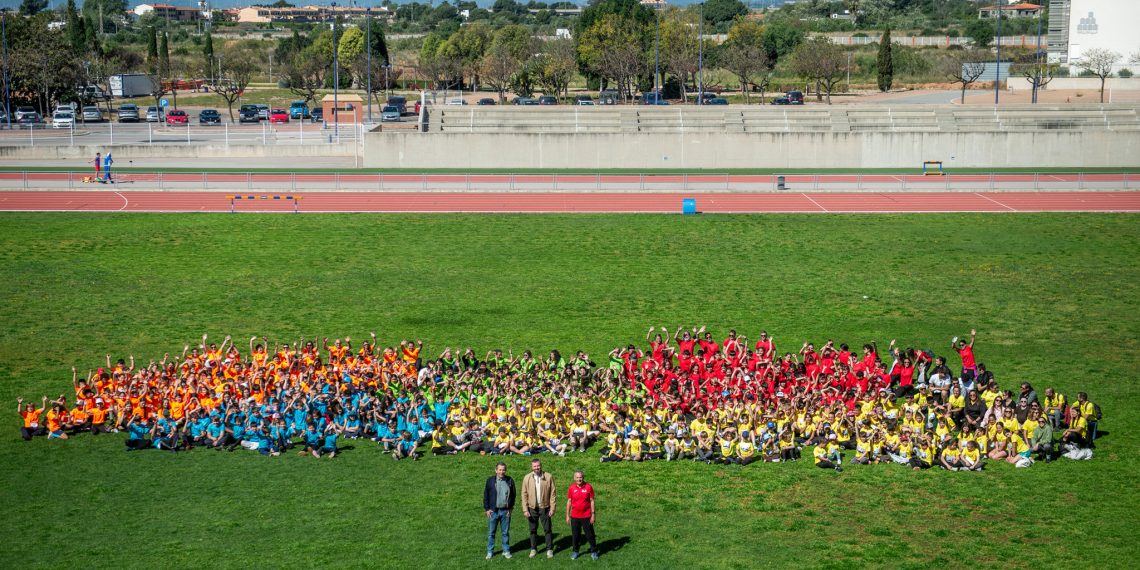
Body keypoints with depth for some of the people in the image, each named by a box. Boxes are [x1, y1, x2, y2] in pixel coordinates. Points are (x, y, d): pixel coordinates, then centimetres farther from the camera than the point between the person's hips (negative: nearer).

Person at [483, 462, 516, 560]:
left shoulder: (510, 481, 2)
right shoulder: (490, 480, -2)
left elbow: (513, 495, 10)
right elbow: (486, 495, 2)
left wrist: (510, 508, 4)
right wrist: (487, 509, -3)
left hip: (505, 511, 1)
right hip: (493, 511, -1)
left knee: (505, 532, 8)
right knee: (491, 533, 5)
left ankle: (506, 551, 19)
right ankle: (490, 552, 15)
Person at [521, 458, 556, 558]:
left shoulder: (548, 477, -5)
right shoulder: (527, 478, -1)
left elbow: (552, 493, -3)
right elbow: (524, 494, 1)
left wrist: (552, 508, -6)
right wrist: (525, 509, -4)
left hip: (544, 507, -1)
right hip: (532, 508, 1)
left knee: (547, 529, 4)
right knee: (533, 530, 10)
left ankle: (549, 549, 15)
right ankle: (533, 549, 22)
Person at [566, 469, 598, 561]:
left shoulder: (588, 487, -6)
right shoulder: (571, 488, -1)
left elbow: (592, 501, -2)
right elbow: (569, 502, 6)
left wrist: (593, 514, -5)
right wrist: (567, 515, 5)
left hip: (586, 516, -2)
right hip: (575, 516, 2)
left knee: (590, 535, 4)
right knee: (575, 535, 9)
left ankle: (594, 552, 16)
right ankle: (575, 551, 23)